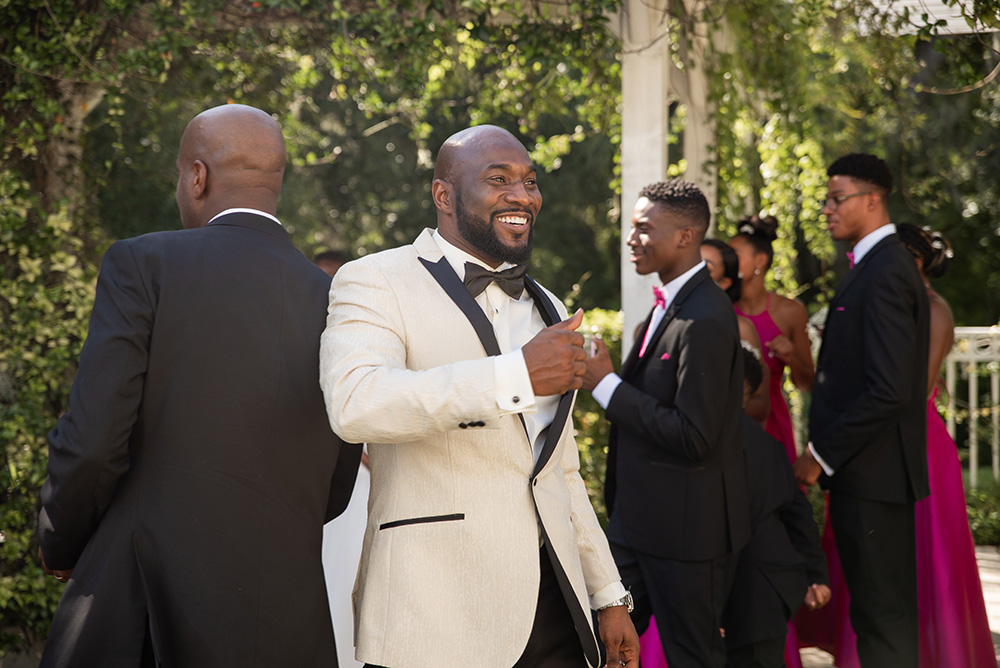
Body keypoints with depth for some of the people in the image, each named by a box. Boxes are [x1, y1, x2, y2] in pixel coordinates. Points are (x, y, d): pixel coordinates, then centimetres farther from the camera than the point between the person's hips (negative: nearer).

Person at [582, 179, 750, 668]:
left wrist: (605, 384, -21)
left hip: (685, 527, -10)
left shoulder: (704, 322, -22)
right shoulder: (671, 303, 9)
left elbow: (694, 438, -25)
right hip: (638, 517, 10)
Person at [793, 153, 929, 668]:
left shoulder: (885, 273, -17)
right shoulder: (880, 265, 15)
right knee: (882, 611, 15)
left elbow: (888, 391, -24)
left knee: (882, 616, -4)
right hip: (872, 473, 10)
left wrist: (821, 455, -16)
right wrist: (826, 452, 15)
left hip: (873, 474, -10)